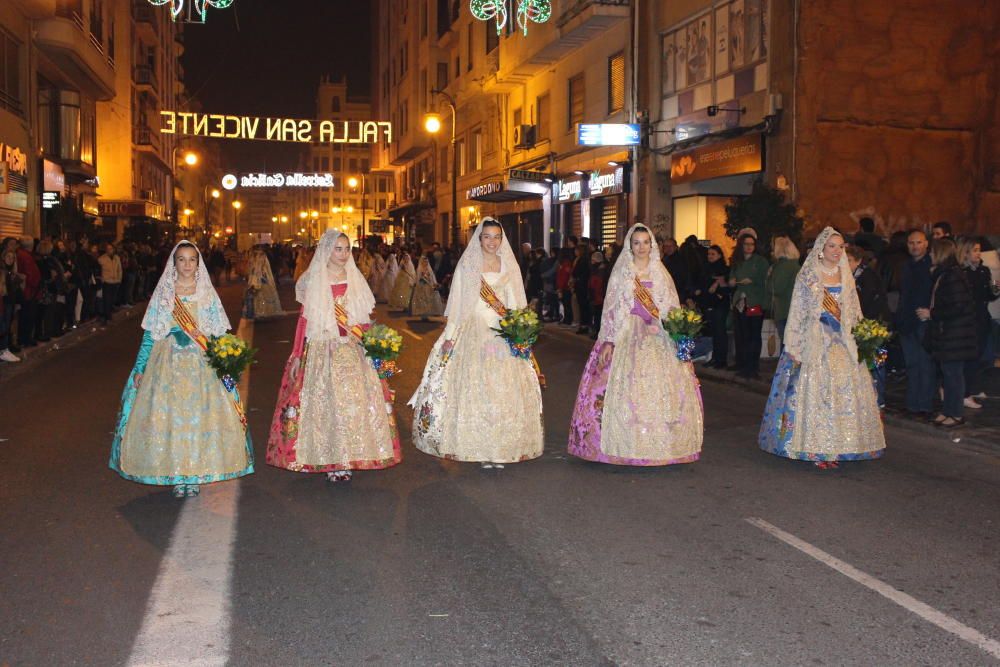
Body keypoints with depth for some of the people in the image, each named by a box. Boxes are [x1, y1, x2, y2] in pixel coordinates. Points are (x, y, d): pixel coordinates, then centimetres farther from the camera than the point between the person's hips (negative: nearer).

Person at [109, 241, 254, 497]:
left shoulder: (207, 294, 6)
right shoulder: (162, 294, 5)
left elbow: (220, 334, 5)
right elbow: (149, 334, 5)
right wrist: (140, 368, 0)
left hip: (201, 364, 0)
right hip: (168, 363, 0)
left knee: (200, 416, -2)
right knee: (167, 416, -2)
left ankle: (195, 475, 8)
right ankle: (176, 475, 8)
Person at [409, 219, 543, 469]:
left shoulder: (510, 267, 11)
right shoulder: (466, 266, 6)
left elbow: (515, 304, 11)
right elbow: (457, 304, 5)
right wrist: (449, 336, -1)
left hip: (503, 335, 2)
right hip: (474, 333, -2)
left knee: (504, 390, -1)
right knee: (474, 389, -3)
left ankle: (501, 446, 5)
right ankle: (480, 447, 2)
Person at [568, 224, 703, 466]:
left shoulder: (661, 272, 12)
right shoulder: (621, 273, 5)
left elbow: (672, 307, 12)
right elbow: (611, 309, 0)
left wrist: (666, 327, -5)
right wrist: (608, 341, -7)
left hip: (659, 339, 2)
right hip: (627, 336, -2)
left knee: (662, 391, -2)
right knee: (625, 390, -7)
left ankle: (660, 445, 6)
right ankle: (627, 445, 0)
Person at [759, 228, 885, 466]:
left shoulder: (846, 277, 12)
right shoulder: (807, 277, 0)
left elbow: (854, 313, 15)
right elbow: (797, 313, -2)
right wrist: (794, 348, -8)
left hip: (843, 344, 4)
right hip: (815, 343, -4)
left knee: (844, 391, 1)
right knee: (815, 392, -5)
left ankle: (834, 447, 9)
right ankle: (816, 449, 2)